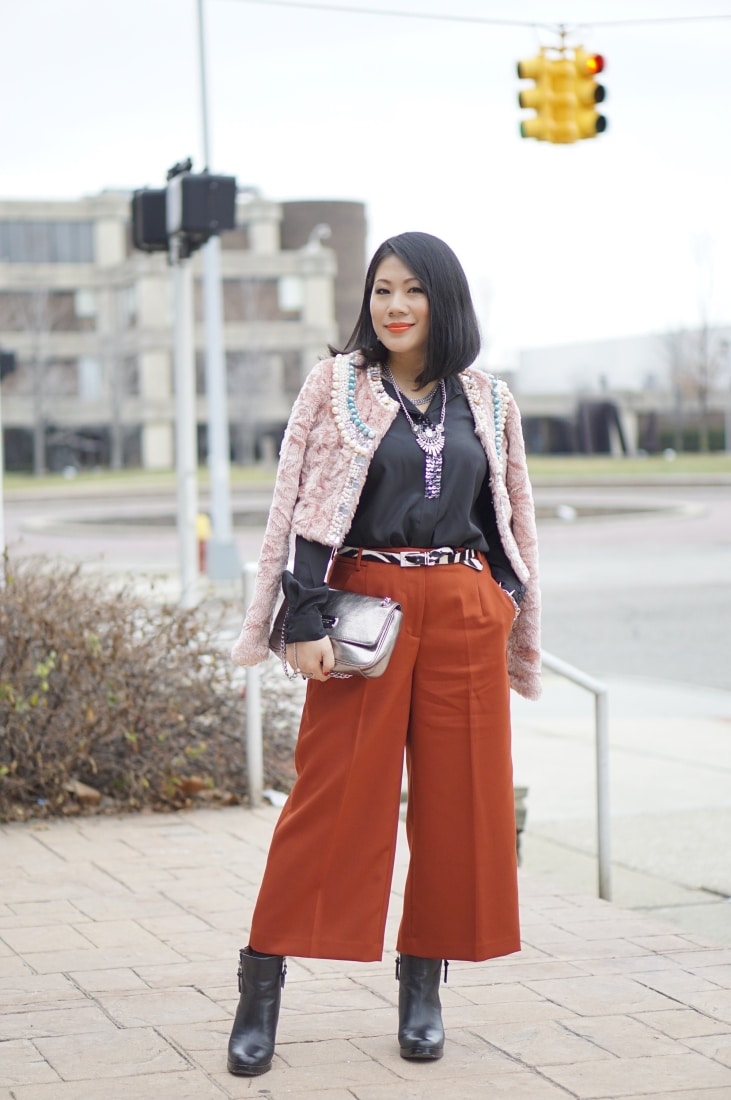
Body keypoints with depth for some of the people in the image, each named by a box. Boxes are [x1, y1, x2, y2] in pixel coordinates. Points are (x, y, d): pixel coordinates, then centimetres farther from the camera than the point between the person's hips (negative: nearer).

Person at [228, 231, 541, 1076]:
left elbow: (508, 518, 16)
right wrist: (305, 619, -12)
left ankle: (423, 984, 16)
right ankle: (261, 990, 2)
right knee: (333, 793, -4)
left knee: (460, 796, 4)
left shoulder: (486, 400, 11)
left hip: (465, 617, 3)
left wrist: (509, 618, 12)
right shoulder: (335, 385, 2)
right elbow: (303, 508, -3)